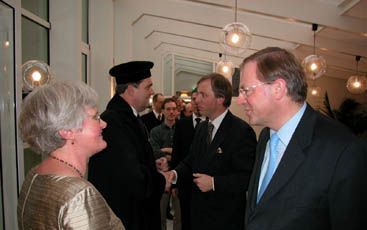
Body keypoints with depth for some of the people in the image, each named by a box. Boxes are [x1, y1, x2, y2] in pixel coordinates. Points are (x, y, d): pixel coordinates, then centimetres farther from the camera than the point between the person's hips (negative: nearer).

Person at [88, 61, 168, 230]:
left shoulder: (127, 116, 5)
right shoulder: (114, 122, -26)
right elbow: (133, 179, -29)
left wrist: (153, 166, -1)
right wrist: (161, 181, -13)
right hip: (123, 216, -9)